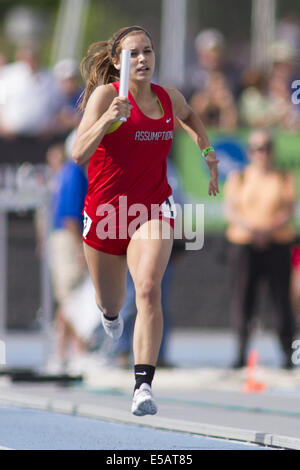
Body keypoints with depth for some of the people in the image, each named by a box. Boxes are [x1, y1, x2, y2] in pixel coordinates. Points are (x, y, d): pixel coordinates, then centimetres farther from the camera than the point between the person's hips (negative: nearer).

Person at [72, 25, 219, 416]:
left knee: (149, 288, -25)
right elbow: (79, 154, -25)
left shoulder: (170, 99, 2)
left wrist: (208, 153, 21)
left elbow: (189, 116, 29)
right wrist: (108, 119, -38)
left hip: (153, 210, 1)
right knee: (110, 303, 18)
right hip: (106, 209, -1)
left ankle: (144, 386, -28)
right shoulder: (105, 95, -12)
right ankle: (110, 312, 59)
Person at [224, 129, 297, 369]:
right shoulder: (237, 179, 11)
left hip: (278, 244, 0)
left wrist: (269, 230, -19)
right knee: (243, 296, -6)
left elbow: (289, 211, -1)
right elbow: (230, 211, -1)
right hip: (244, 244, 0)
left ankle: (288, 355, -1)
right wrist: (251, 228, -19)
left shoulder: (285, 179, 10)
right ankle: (241, 353, -2)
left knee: (282, 298, -6)